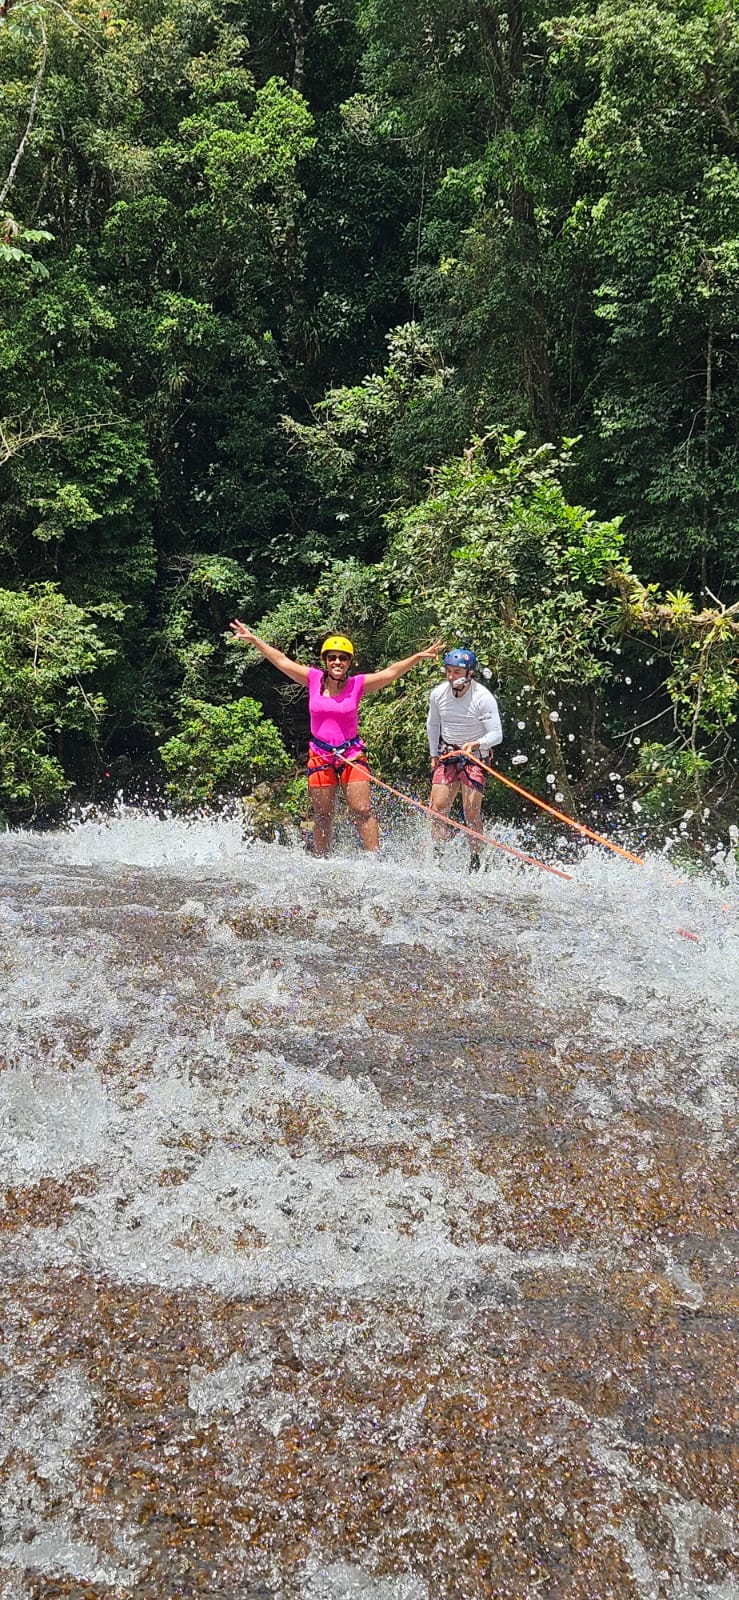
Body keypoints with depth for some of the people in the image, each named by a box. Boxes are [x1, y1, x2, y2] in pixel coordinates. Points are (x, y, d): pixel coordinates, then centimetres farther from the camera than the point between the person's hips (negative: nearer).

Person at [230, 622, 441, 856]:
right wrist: (253, 640, 1)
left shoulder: (358, 684, -4)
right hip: (320, 755, 1)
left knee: (362, 810, -7)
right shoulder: (313, 679, -1)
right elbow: (281, 660, 2)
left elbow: (391, 672, -9)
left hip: (352, 754, -1)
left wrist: (418, 657, -20)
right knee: (322, 816, 7)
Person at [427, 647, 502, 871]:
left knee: (471, 811, -11)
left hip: (475, 757, -4)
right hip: (447, 755, 4)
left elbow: (496, 734, -17)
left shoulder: (483, 698, -18)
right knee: (438, 806, -5)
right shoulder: (438, 694, -4)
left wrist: (476, 744, -34)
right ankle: (437, 855, 4)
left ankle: (475, 860, -2)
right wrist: (434, 755, 15)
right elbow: (433, 725, 14)